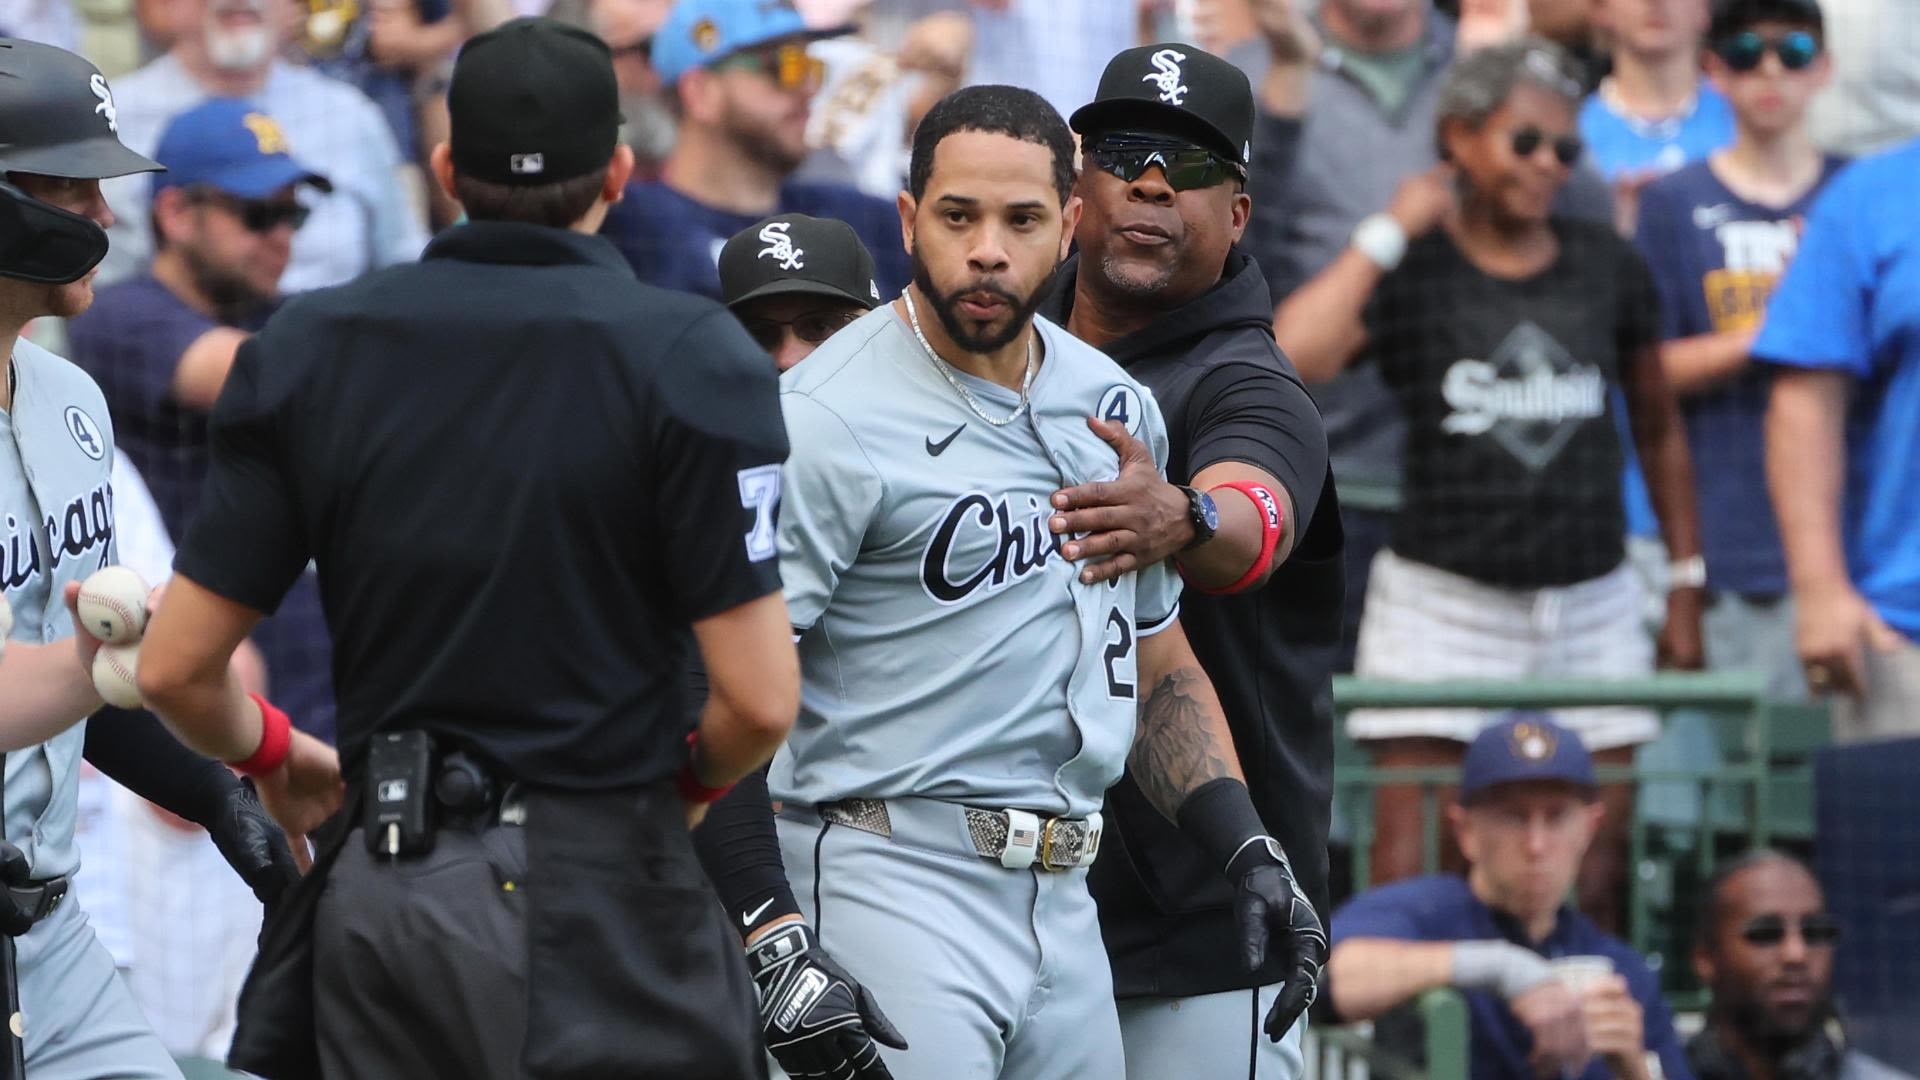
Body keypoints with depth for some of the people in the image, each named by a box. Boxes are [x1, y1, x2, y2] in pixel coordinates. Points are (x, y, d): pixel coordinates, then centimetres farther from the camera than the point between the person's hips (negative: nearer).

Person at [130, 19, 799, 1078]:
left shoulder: (306, 350, 4)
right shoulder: (689, 356, -7)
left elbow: (176, 667, 4)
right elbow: (759, 699, -11)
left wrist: (272, 757, 25)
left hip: (375, 902, 4)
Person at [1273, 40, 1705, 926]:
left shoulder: (1607, 268, 8)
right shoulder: (1411, 275, -3)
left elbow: (1658, 429, 18)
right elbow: (1291, 359, -22)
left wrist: (1687, 587, 16)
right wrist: (1388, 233, -13)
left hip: (1591, 609, 3)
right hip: (1443, 602, -3)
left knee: (1592, 883, 4)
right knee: (1411, 875, -9)